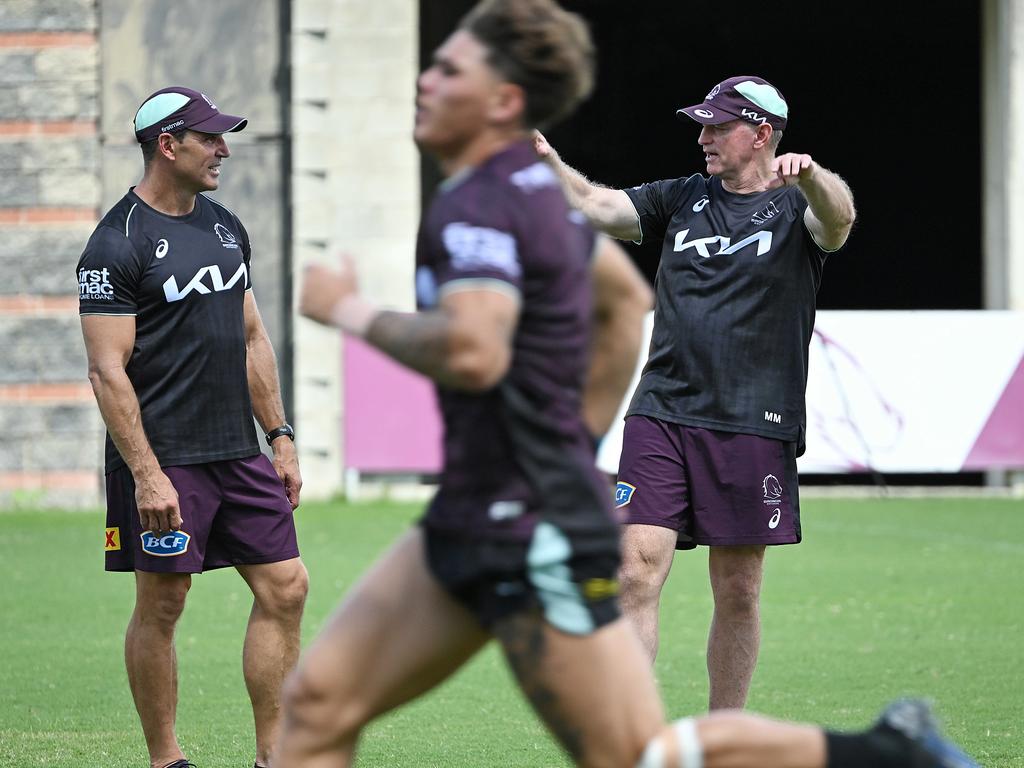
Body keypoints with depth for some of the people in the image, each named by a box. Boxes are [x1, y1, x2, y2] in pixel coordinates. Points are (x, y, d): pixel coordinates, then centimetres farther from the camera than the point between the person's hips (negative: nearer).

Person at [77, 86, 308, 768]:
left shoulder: (226, 227, 13)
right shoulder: (119, 244, -11)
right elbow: (108, 370, -15)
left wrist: (280, 437, 15)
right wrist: (146, 475, -20)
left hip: (240, 455, 7)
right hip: (164, 460, -7)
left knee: (285, 589, 3)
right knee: (162, 606, 0)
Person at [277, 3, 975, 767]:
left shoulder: (476, 210, -18)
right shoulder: (533, 187, 13)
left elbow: (472, 352, -36)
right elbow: (628, 299, 27)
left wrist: (356, 315, -19)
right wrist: (576, 436, 26)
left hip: (534, 538, -10)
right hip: (470, 524, 10)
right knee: (317, 702, 3)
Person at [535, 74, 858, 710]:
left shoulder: (795, 207, 2)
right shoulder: (682, 199, 15)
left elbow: (839, 217, -21)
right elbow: (596, 206, 5)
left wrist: (808, 176, -44)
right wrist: (544, 158, -13)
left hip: (754, 428, -2)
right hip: (661, 418, 3)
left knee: (738, 593, 5)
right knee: (637, 573, -10)